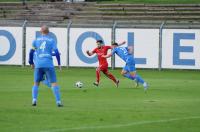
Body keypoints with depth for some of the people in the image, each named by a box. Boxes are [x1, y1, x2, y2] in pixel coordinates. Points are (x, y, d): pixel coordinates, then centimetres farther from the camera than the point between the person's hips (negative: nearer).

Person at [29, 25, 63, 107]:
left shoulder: (36, 40, 12)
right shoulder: (51, 40, 6)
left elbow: (31, 52, 11)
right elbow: (56, 52, -1)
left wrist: (31, 63, 23)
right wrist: (59, 64, 7)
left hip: (38, 64, 2)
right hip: (48, 65, -2)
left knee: (36, 83, 14)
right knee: (54, 83, 1)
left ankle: (34, 100, -3)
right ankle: (58, 101, -7)